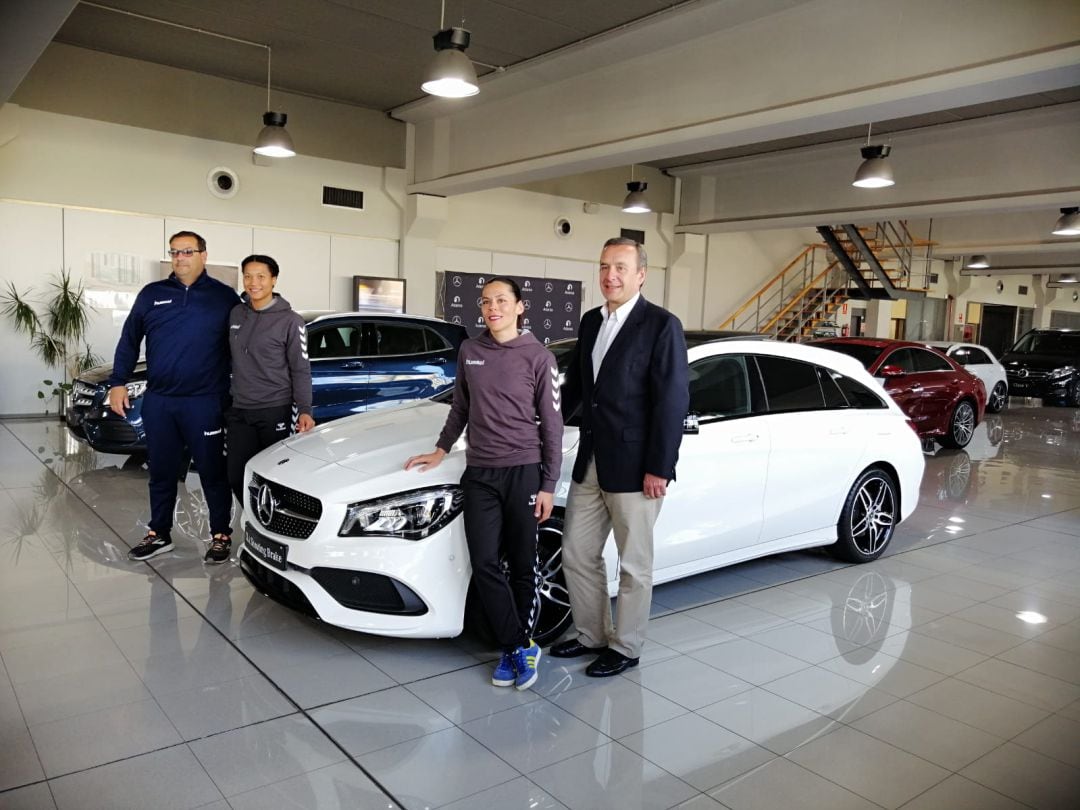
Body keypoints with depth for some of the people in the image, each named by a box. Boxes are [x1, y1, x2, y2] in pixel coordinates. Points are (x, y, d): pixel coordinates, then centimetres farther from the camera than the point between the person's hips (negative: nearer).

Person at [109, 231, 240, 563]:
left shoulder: (224, 297, 1)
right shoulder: (151, 294, 8)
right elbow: (129, 340, 12)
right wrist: (118, 382, 4)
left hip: (205, 402, -3)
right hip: (158, 401, 3)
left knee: (212, 471, 3)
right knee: (161, 472, 12)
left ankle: (221, 534, 15)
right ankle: (159, 535, 24)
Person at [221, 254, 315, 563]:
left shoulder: (290, 321, -6)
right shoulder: (235, 314, 8)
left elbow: (300, 370, -6)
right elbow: (229, 359, 18)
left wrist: (304, 409, -14)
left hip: (275, 412, -5)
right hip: (239, 412, 5)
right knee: (237, 477, 5)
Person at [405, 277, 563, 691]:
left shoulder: (538, 356, -4)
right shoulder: (469, 351, 7)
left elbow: (552, 424, -3)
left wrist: (549, 485, -6)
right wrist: (441, 449, 19)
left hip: (524, 472, -3)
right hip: (479, 474, 3)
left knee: (522, 567, 7)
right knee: (485, 565, -2)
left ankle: (516, 647, 24)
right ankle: (519, 648, 11)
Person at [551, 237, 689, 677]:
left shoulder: (661, 325, -11)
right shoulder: (591, 321, 10)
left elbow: (673, 401, -15)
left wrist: (659, 468, -17)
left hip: (633, 467, -7)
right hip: (589, 462, 7)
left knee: (634, 565, 9)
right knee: (577, 555, 15)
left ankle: (625, 648, 26)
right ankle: (592, 636, 34)